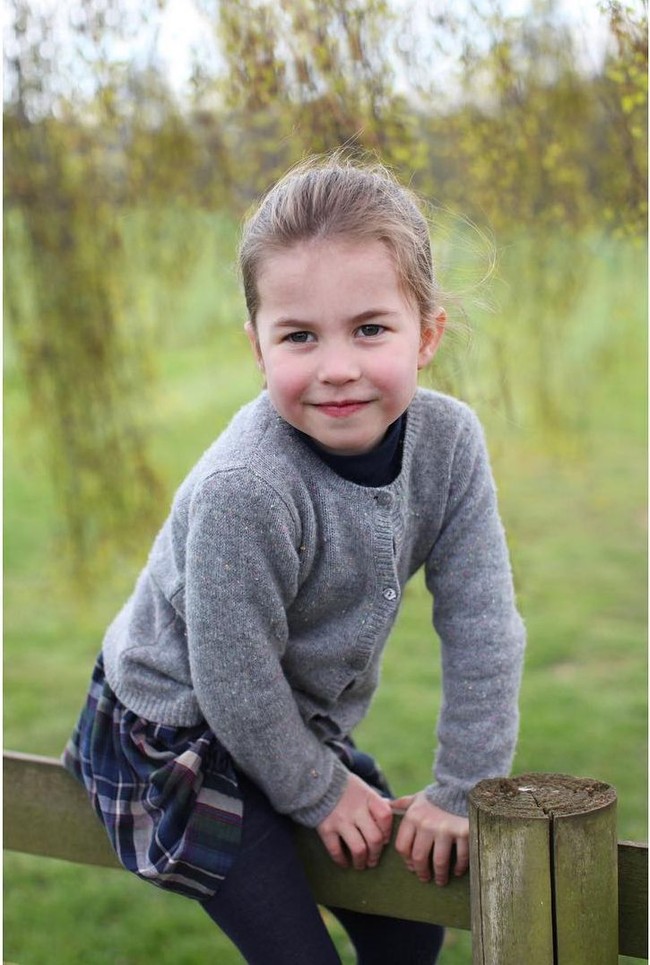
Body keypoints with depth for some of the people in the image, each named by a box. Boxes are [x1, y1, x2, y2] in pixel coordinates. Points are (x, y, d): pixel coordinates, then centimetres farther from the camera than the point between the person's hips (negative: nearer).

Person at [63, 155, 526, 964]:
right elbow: (236, 677, -25)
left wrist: (463, 790, -11)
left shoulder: (448, 441, -18)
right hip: (178, 737, -6)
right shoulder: (243, 490, -35)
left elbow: (481, 626, -12)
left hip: (304, 724, 6)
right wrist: (319, 794, -12)